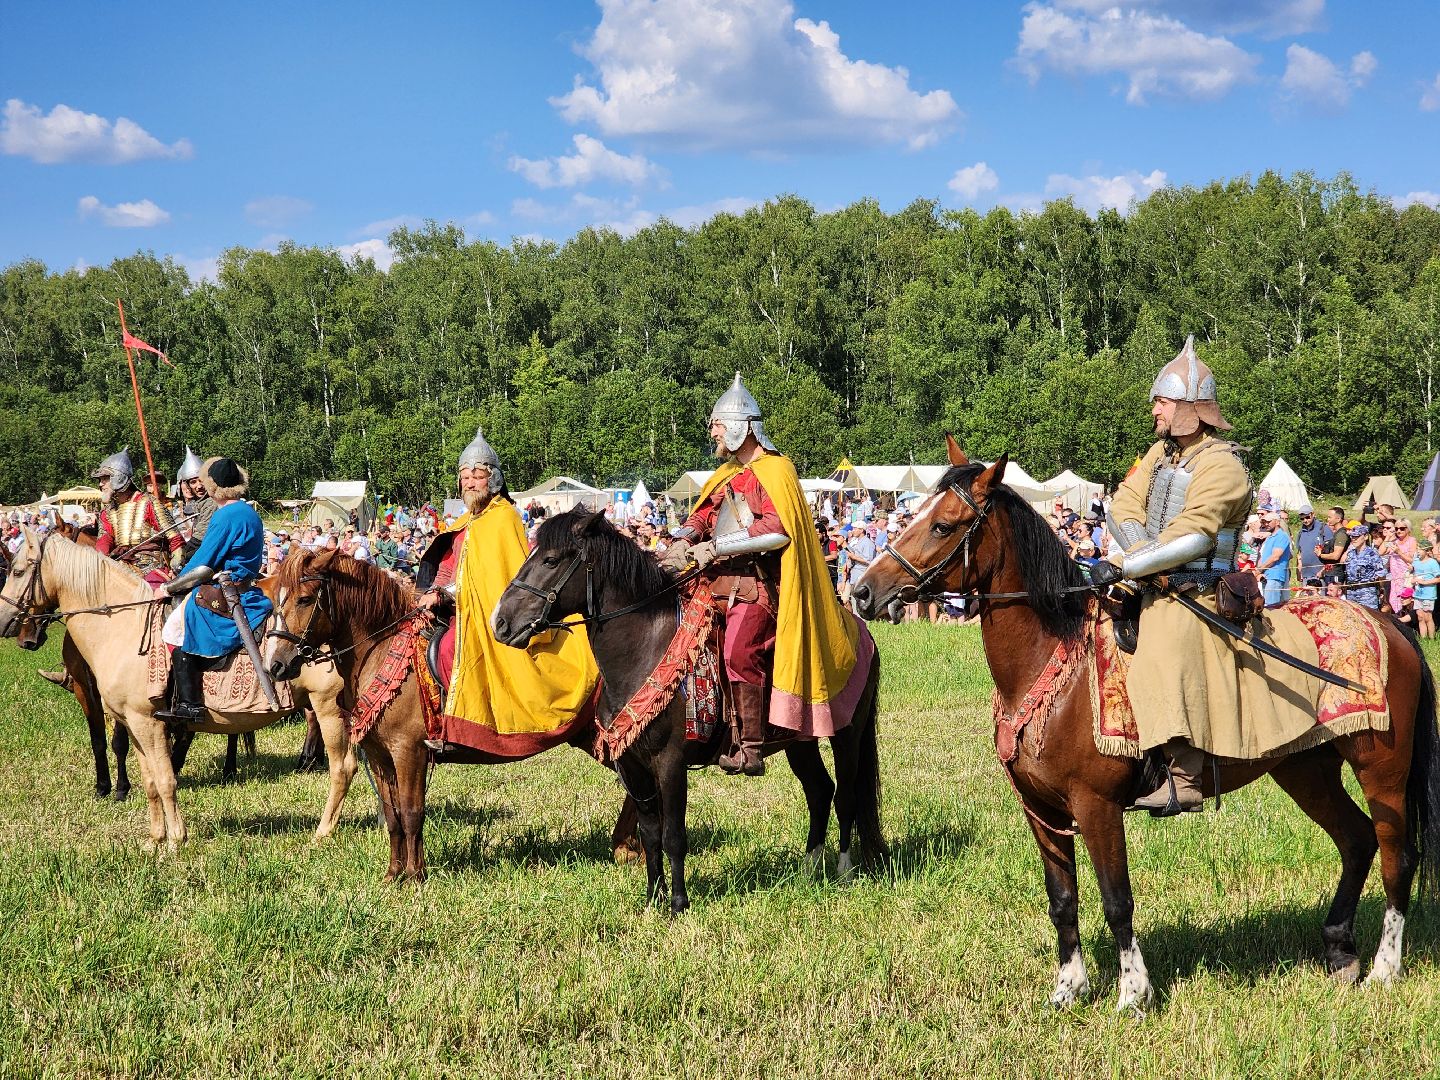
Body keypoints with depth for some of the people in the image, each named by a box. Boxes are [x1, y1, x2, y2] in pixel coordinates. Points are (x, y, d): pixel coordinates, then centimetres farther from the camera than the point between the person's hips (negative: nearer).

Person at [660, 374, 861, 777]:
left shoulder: (775, 471, -3)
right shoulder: (728, 475, 22)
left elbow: (776, 529, -16)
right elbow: (702, 516, 19)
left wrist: (717, 547, -17)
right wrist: (684, 542, -5)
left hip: (756, 583, -9)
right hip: (717, 580, 9)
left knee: (739, 651, -25)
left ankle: (751, 750, -26)